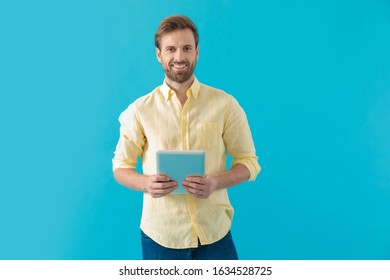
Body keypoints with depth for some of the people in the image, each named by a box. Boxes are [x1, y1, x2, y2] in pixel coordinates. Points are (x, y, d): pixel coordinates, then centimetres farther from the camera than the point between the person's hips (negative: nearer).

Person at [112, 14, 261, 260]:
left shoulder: (225, 104, -4)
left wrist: (216, 182, -18)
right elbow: (121, 166, 4)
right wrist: (146, 183, -17)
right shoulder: (140, 110, -2)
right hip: (160, 234, 0)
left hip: (215, 231, 0)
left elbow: (249, 161, 1)